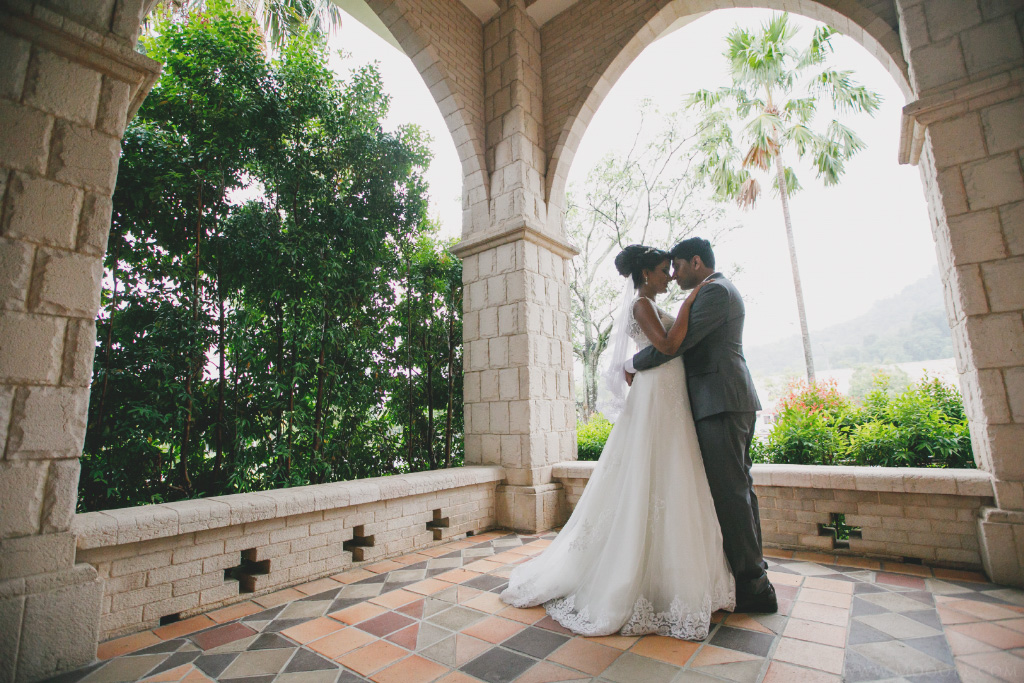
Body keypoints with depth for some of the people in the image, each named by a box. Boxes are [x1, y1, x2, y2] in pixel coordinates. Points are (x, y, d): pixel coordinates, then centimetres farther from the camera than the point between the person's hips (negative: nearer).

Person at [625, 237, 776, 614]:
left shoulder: (714, 291, -11)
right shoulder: (721, 290, 22)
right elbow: (690, 343, 21)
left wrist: (632, 364, -7)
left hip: (721, 403, -11)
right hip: (732, 401, 11)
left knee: (729, 490, -5)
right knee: (738, 486, 15)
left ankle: (752, 585, 5)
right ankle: (754, 572, 26)